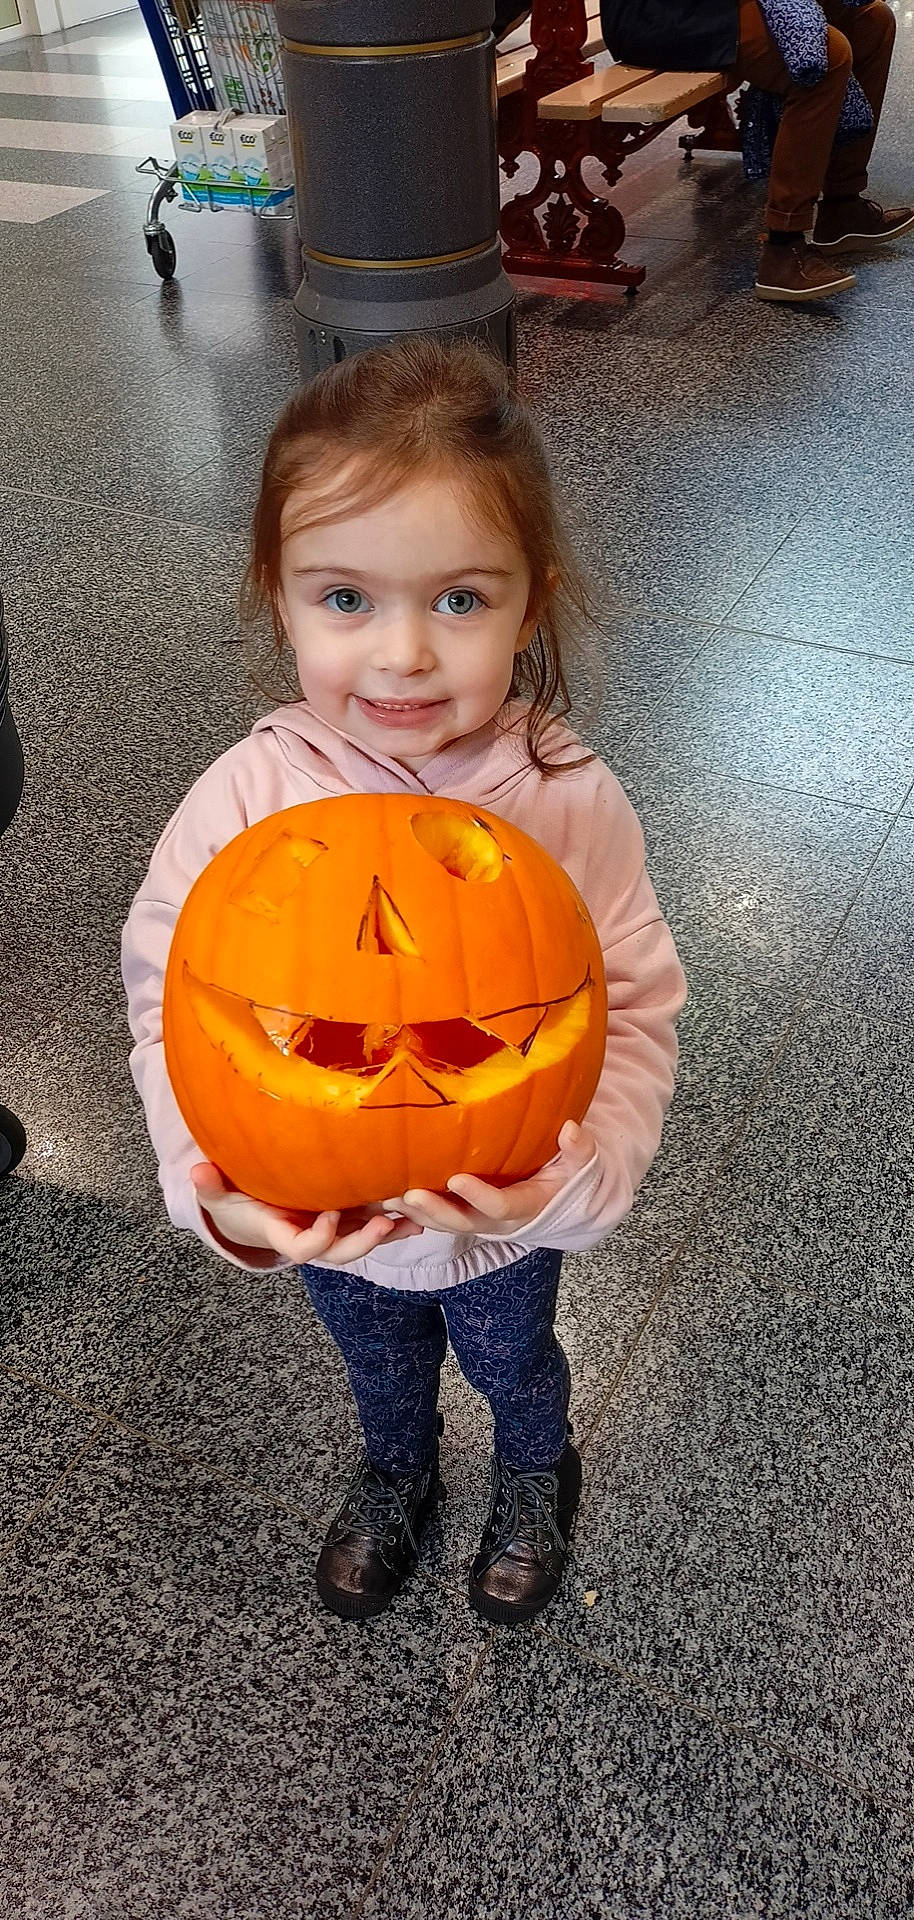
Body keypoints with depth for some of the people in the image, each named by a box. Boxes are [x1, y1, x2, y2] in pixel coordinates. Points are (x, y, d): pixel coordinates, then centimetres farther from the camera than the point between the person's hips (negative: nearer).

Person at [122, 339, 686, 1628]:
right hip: (319, 1221, 1)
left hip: (507, 1219, -1)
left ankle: (537, 1477, 67)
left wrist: (581, 1167, -35)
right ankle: (395, 1475, 69)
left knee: (513, 1363, 32)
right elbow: (170, 998, -17)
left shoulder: (571, 804, -27)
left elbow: (636, 1011, -19)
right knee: (380, 1366, 34)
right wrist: (213, 1184, -30)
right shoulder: (243, 803, -26)